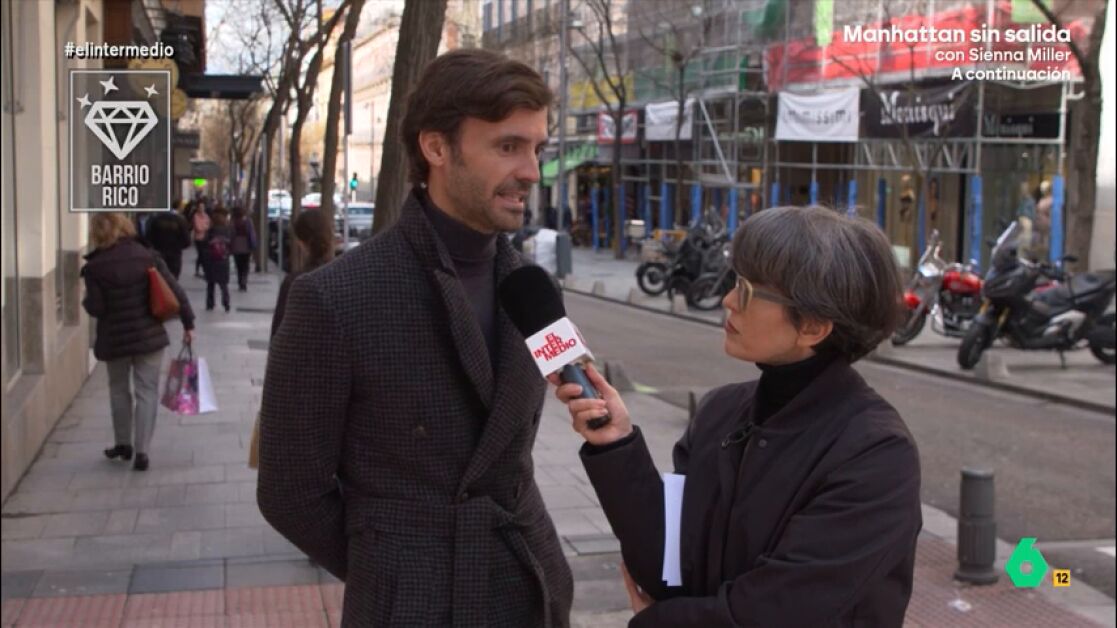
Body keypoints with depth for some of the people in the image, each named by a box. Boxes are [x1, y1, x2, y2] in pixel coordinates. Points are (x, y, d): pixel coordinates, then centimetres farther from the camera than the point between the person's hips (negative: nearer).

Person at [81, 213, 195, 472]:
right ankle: (142, 451, 0)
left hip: (114, 339, -1)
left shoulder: (95, 266, -11)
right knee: (147, 391, 5)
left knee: (119, 389, 19)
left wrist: (85, 301, 11)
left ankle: (124, 443, 31)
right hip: (149, 335, 1)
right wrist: (188, 322, 3)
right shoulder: (147, 256, -4)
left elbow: (96, 308, -11)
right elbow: (175, 291, -5)